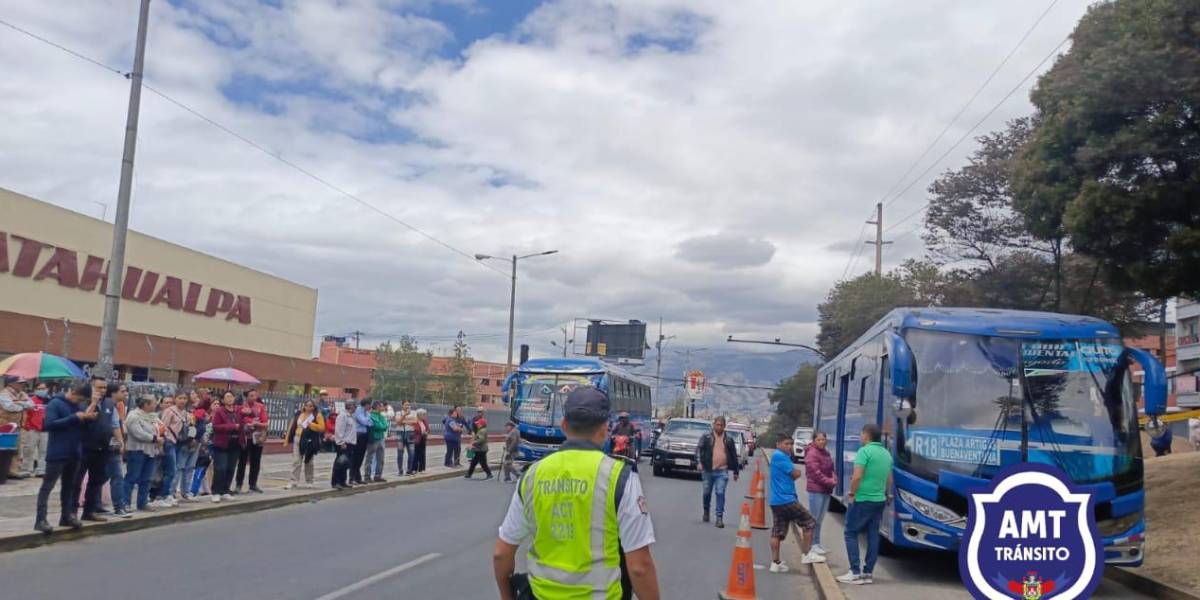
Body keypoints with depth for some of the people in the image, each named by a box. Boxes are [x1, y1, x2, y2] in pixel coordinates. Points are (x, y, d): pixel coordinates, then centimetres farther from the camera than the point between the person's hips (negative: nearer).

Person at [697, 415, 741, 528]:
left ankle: (719, 518, -8)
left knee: (720, 493, -9)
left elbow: (734, 456, 14)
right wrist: (700, 462, -21)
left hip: (722, 471, 0)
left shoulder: (729, 439, 9)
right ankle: (706, 512, 34)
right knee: (707, 493, 11)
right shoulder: (706, 436, 3)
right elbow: (699, 449, -5)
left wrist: (736, 471, 14)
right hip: (708, 470, 0)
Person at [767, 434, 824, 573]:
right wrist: (797, 472, 8)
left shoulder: (778, 456, 19)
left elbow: (795, 473, 18)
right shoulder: (780, 456, -13)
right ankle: (808, 554, 8)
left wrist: (795, 472, -3)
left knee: (777, 532, 7)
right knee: (808, 522, 3)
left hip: (776, 501, 9)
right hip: (787, 499, -9)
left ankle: (775, 563, 7)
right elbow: (796, 474, -12)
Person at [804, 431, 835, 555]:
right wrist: (830, 482, -13)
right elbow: (816, 473, -19)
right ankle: (811, 544, 4)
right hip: (816, 490, -9)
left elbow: (831, 469, 19)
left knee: (820, 518, 16)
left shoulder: (826, 453, 13)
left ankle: (817, 543, 25)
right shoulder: (812, 454, -14)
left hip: (826, 490, 9)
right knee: (814, 518, -3)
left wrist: (834, 479, -1)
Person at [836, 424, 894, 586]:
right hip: (879, 500, 7)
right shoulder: (886, 453, 10)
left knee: (851, 533, 1)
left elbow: (857, 477, -21)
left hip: (862, 500, -7)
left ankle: (855, 573, -3)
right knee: (873, 535, 10)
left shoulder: (864, 451, -14)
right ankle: (868, 573, 13)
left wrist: (852, 494, -9)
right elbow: (889, 480, 17)